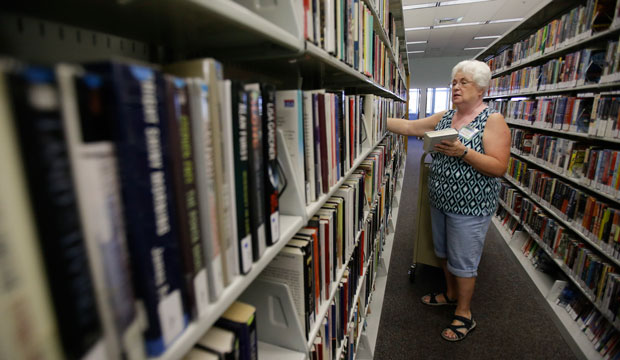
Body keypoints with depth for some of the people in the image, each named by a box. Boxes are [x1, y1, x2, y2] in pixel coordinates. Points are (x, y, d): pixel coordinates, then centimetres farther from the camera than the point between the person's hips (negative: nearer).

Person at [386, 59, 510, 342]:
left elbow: (499, 168, -18)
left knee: (463, 261, 7)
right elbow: (409, 127, 4)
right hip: (440, 201, 7)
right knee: (444, 252, 21)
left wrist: (463, 152, -29)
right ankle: (451, 294, 44)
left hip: (469, 207, -6)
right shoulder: (444, 117, 7)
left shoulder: (493, 121, -11)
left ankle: (464, 315, 28)